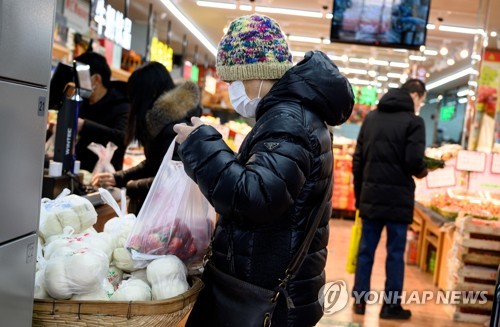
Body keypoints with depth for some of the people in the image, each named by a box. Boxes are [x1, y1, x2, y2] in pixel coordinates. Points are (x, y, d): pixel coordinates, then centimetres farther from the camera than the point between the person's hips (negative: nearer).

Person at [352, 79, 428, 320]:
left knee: (366, 249, 9)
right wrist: (422, 172, 7)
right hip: (398, 197, -4)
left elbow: (358, 160, 11)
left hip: (371, 195, 5)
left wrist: (359, 194, 16)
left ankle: (360, 300, 15)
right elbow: (413, 161, -16)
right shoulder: (413, 121, -6)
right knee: (395, 252, 4)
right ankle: (391, 305, 11)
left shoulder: (371, 117, 12)